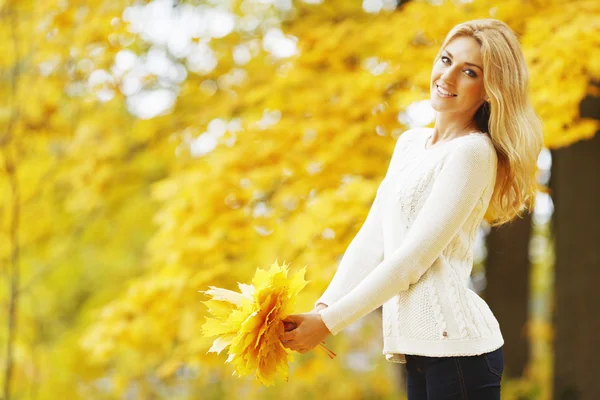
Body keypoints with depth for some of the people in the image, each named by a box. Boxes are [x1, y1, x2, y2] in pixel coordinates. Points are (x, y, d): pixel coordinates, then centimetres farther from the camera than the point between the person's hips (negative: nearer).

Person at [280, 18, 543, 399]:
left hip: (454, 341, -7)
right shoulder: (410, 143, 17)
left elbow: (413, 258, -13)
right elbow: (372, 239, 15)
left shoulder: (473, 153, -8)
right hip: (420, 347, 7)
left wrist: (329, 323, -12)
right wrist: (323, 307, 2)